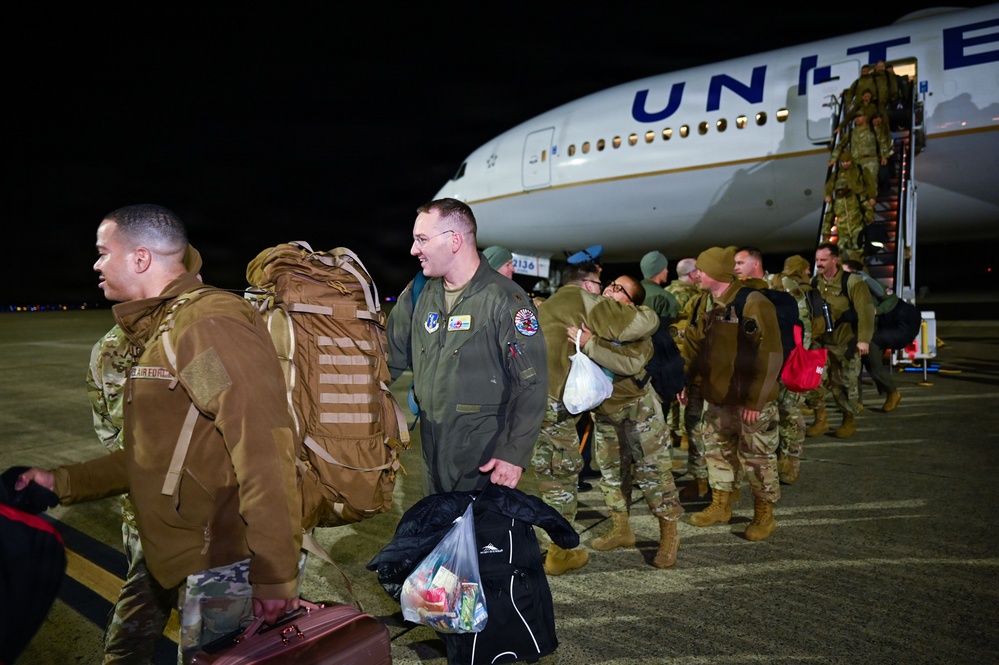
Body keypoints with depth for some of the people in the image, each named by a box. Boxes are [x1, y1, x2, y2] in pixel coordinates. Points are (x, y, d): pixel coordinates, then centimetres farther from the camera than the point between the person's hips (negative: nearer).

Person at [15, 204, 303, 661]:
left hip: (225, 567, -10)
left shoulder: (210, 324, -18)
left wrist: (275, 575, -25)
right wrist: (63, 482, 18)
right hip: (189, 559, 10)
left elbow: (263, 451, -25)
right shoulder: (164, 330, 16)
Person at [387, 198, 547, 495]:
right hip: (433, 454, 6)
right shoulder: (421, 294, 6)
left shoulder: (505, 300, -14)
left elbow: (531, 384, -15)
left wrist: (514, 453, -17)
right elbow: (392, 354, 13)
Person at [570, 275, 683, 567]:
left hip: (636, 404, -5)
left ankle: (669, 535, 12)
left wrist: (590, 343, -42)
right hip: (603, 407, 6)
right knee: (611, 470, 15)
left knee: (652, 469, -4)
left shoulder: (636, 328, -21)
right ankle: (621, 530, 31)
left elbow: (631, 362, -39)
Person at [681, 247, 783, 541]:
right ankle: (720, 505, 36)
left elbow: (771, 356, -23)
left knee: (757, 458, 6)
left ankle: (764, 515, 24)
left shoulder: (753, 303, -21)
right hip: (717, 398, 8)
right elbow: (694, 343, 15)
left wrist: (755, 400, -23)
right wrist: (681, 379, 9)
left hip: (751, 402, -8)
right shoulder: (709, 306, 5)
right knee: (717, 451, 18)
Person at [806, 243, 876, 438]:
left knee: (846, 384, 6)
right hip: (821, 342, 4)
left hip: (846, 343, -4)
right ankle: (820, 421, 10)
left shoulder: (852, 282, -13)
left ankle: (849, 421, 25)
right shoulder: (815, 282, 4)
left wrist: (864, 339, -24)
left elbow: (865, 311, -18)